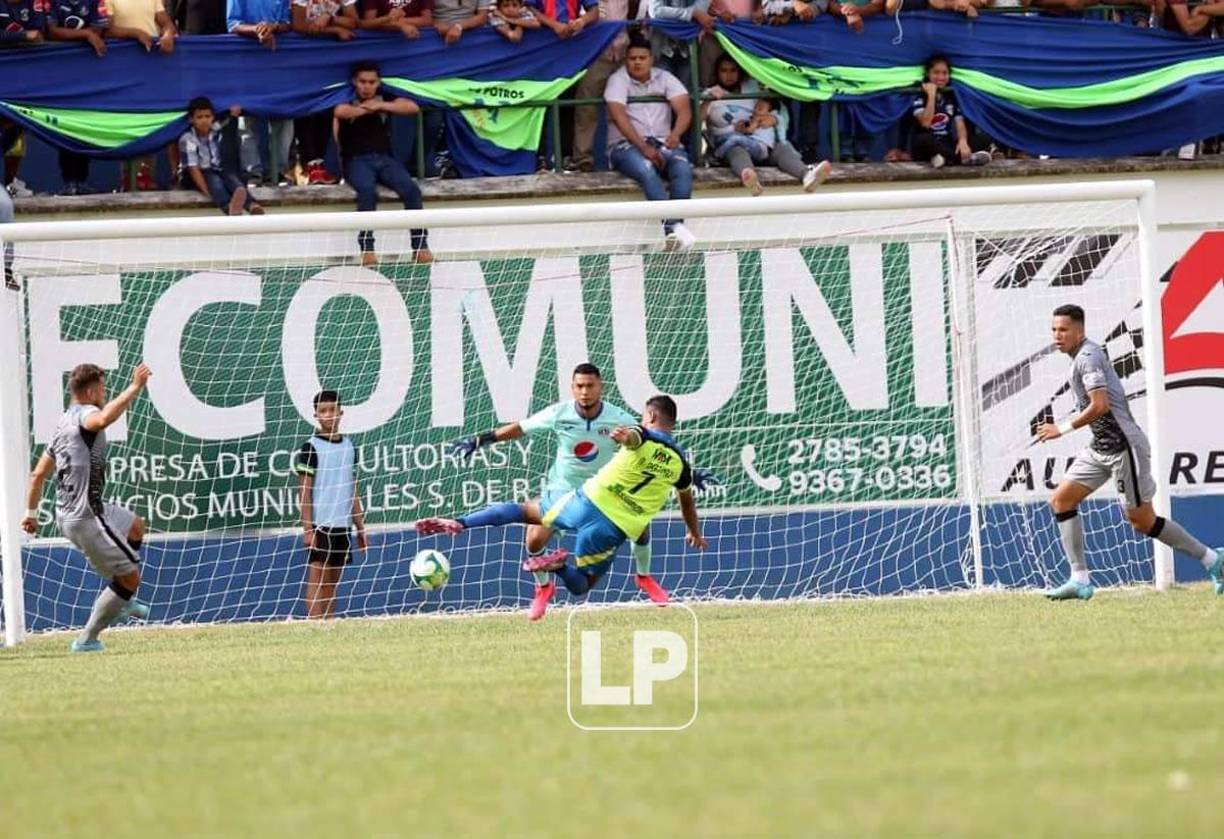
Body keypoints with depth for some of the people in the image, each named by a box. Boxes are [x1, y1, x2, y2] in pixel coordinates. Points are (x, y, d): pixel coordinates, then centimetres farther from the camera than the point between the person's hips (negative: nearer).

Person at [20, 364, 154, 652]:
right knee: (130, 575, -2)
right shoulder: (84, 414, -14)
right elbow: (103, 419, -41)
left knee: (135, 526, 31)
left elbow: (38, 474, 19)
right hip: (86, 517, -10)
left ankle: (121, 601, 35)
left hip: (67, 514, 10)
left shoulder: (63, 423, 14)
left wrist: (31, 512, 27)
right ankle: (87, 640, 1)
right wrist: (135, 388, -39)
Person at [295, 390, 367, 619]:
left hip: (342, 525, 6)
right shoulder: (311, 448, -5)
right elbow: (304, 491, -7)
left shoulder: (347, 445, 13)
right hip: (320, 525, -6)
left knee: (332, 582, 6)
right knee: (317, 581, -8)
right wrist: (307, 528, -13)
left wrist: (360, 527, 14)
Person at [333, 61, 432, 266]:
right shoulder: (346, 99, 2)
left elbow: (413, 108, -2)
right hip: (357, 160, -3)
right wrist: (368, 108, -9)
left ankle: (420, 246, -19)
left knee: (411, 189, -24)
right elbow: (340, 111, -23)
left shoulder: (384, 97, 12)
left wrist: (381, 106, -11)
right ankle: (366, 248, -33)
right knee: (368, 191, -36)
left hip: (384, 158, 3)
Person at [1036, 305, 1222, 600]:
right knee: (1061, 500, 2)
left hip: (1124, 446, -10)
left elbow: (1100, 405, -25)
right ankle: (1080, 580, 0)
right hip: (1101, 448, 10)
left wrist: (1063, 428, -18)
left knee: (1142, 521, -3)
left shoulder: (1087, 357, -17)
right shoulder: (1085, 354, 13)